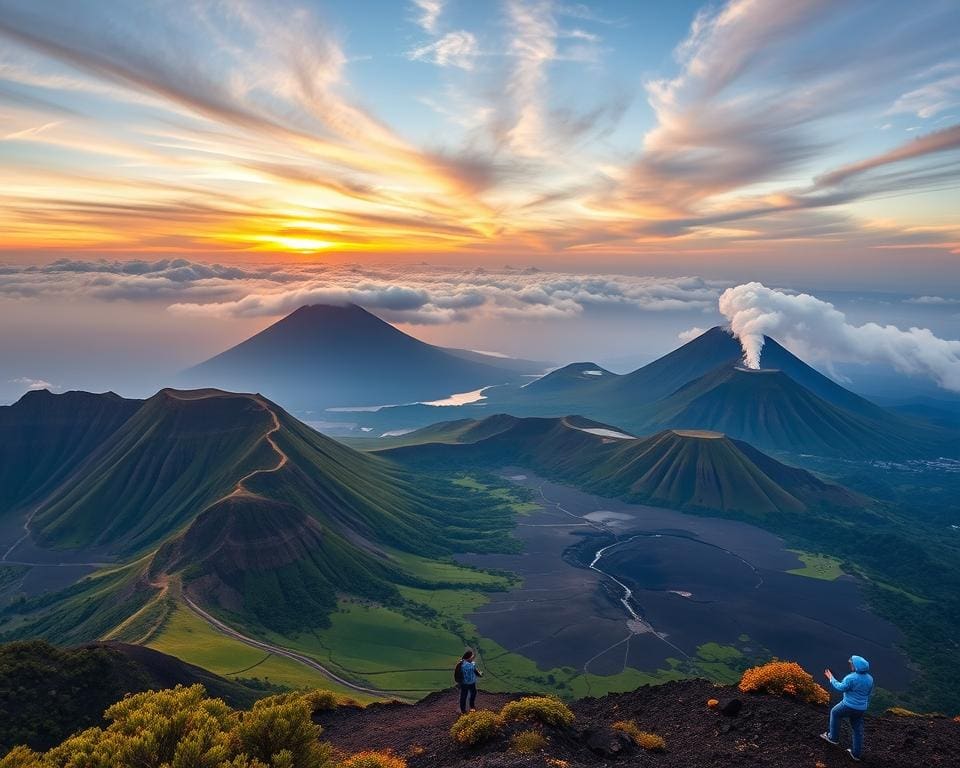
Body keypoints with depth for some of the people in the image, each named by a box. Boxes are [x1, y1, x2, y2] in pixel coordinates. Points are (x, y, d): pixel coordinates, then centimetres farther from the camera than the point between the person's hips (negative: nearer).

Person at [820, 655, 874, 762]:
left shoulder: (852, 678, -26)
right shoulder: (870, 678, -1)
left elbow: (841, 688, -14)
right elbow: (869, 693, 11)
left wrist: (831, 678, -1)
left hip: (849, 706, -6)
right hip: (861, 708, 6)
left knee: (835, 713, 21)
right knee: (858, 730, 18)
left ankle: (833, 737, 28)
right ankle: (857, 753, 28)